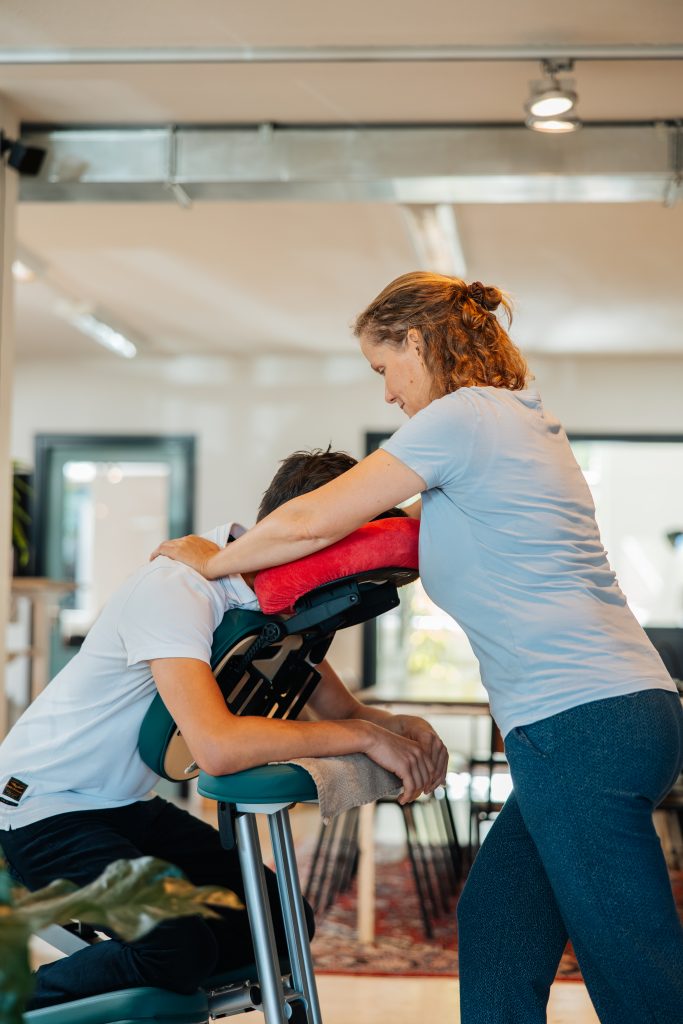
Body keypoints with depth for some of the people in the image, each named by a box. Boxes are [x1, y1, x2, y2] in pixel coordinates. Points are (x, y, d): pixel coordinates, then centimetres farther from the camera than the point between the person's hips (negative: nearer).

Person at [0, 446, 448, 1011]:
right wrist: (366, 736, -32)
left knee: (282, 922, 0)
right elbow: (219, 746, -40)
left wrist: (402, 726, -17)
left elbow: (339, 709, 5)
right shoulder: (178, 588, -28)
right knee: (179, 945, -28)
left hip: (128, 806, 9)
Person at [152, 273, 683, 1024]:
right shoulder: (528, 418, 20)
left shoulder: (461, 415, -8)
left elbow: (312, 523, -7)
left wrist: (211, 561, 9)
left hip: (582, 725, -9)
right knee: (493, 929, 13)